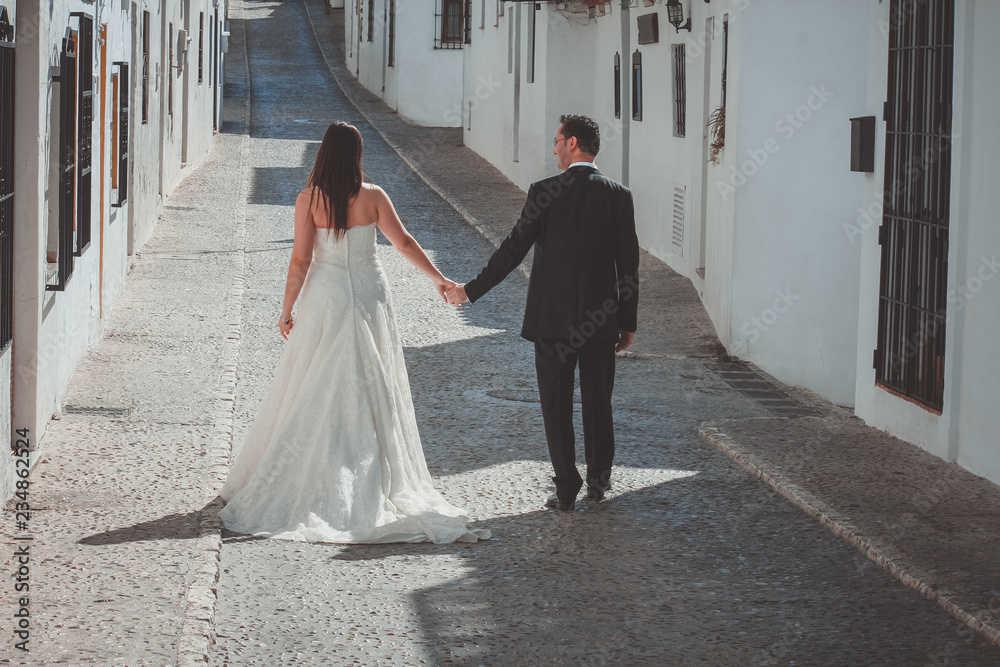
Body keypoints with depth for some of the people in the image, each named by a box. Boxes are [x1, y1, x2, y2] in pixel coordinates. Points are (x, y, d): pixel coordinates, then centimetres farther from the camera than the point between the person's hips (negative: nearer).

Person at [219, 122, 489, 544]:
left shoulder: (308, 200, -8)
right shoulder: (372, 196, -4)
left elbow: (300, 260, -9)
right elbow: (405, 244, 0)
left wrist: (287, 309, 0)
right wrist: (439, 279, 12)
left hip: (325, 296, -1)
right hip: (368, 295, 1)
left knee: (316, 392, 6)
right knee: (371, 389, 8)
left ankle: (311, 479, 6)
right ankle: (374, 481, 10)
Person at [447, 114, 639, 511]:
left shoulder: (545, 193, -9)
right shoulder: (619, 196, -1)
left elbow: (512, 250, -7)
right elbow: (629, 265, 1)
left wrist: (471, 290, 3)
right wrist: (628, 322, 9)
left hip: (553, 318, -3)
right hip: (602, 321, 3)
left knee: (556, 405, 5)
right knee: (598, 402, 16)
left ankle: (566, 489, 3)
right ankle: (599, 479, 25)